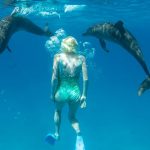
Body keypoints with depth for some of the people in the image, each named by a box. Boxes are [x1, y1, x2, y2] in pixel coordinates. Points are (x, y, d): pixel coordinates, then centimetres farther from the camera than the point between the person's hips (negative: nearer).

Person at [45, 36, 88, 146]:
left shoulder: (58, 57, -4)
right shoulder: (81, 58, 0)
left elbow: (55, 77, -8)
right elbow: (85, 79, -5)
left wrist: (52, 93, 3)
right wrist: (84, 95, 2)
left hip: (62, 91, -1)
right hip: (75, 92, 1)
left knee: (58, 111, 33)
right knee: (72, 117, 24)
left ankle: (57, 134, 36)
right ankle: (79, 133, -3)